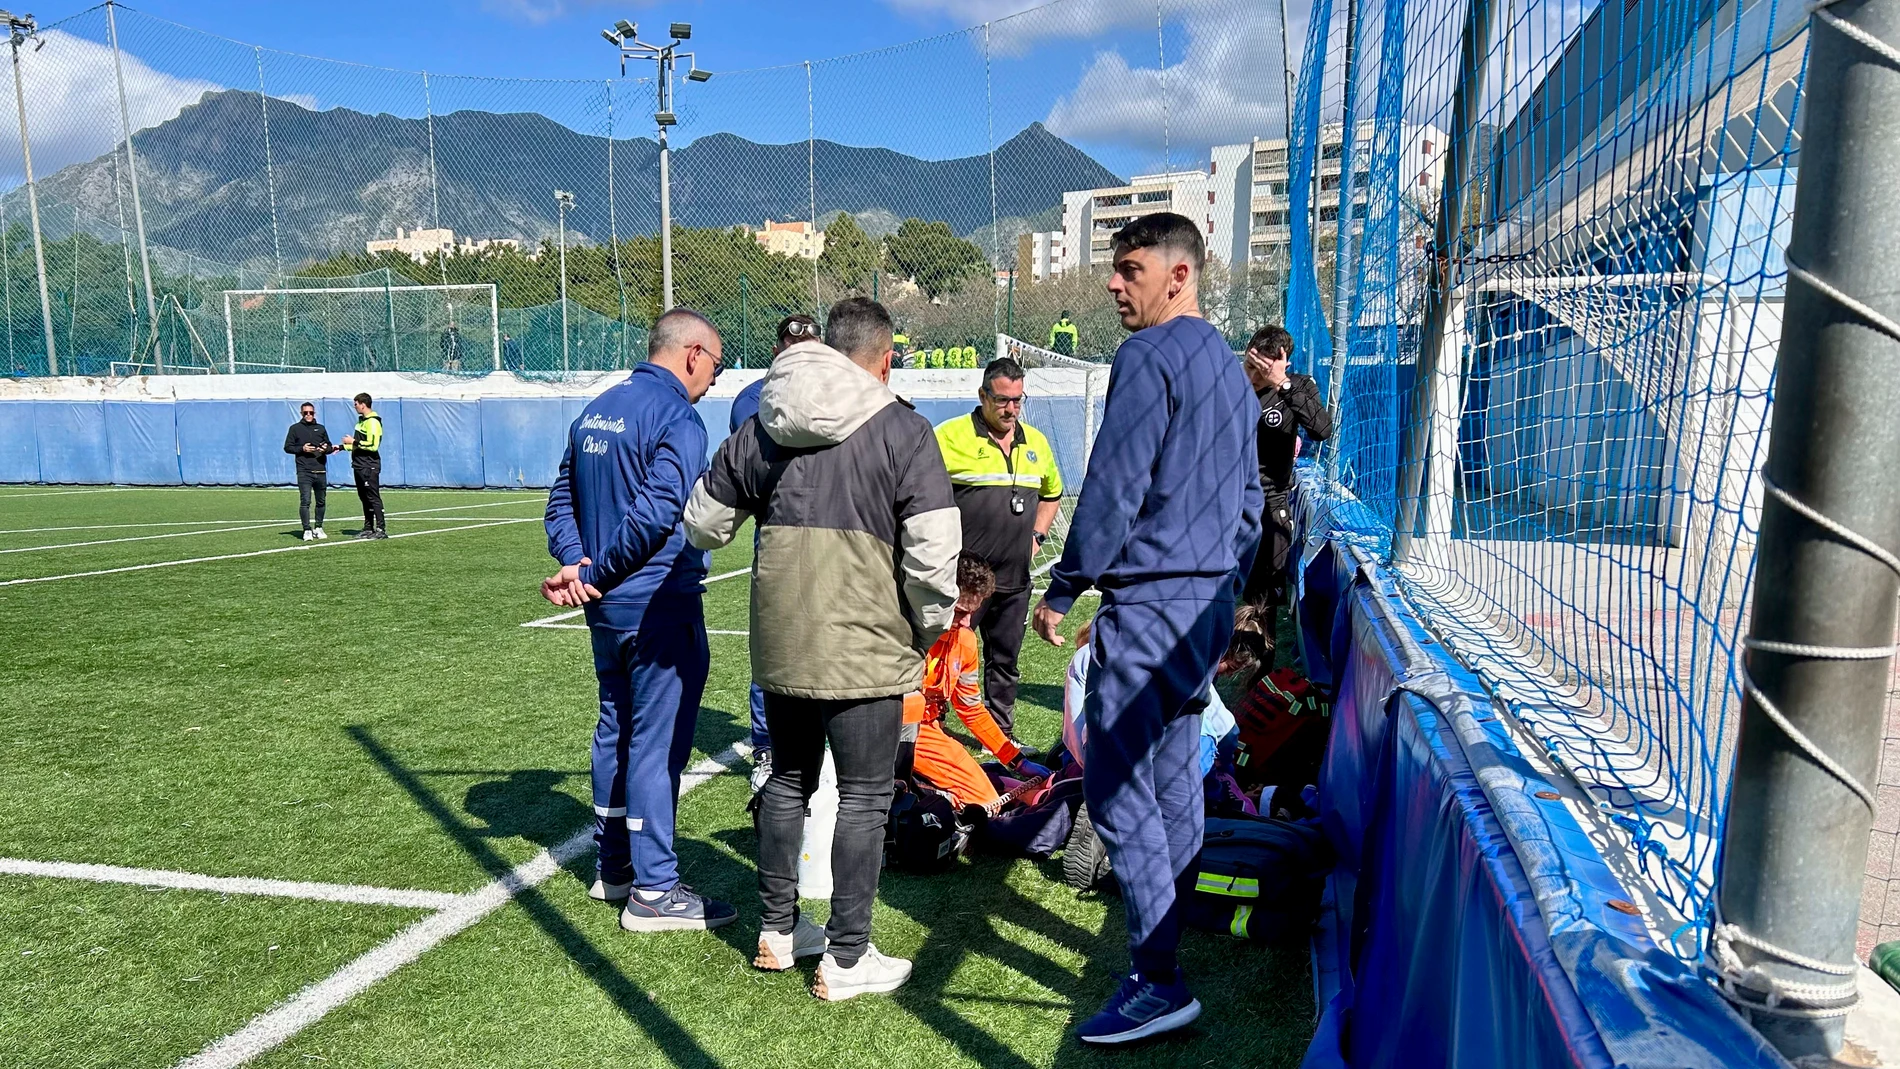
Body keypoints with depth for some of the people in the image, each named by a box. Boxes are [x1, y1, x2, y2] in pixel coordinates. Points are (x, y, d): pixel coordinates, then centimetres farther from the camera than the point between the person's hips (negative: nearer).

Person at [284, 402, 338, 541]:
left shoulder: (321, 428, 15)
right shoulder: (295, 428, 7)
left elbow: (330, 446, 19)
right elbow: (287, 447, 5)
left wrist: (326, 449, -4)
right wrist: (302, 449, -11)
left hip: (320, 471, 4)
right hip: (304, 471, -4)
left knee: (321, 501, 9)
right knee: (305, 501, -10)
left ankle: (318, 528, 20)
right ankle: (307, 530, -8)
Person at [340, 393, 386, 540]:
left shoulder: (373, 422, -15)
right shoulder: (361, 420, 16)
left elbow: (373, 445, -23)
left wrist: (353, 441, -16)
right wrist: (343, 446, 21)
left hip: (369, 467, -10)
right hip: (359, 466, 10)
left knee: (373, 497, -10)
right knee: (364, 498, 12)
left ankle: (380, 529, -10)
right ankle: (368, 528, 18)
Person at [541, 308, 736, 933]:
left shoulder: (595, 412, 13)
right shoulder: (677, 420, -16)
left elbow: (561, 500, 12)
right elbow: (653, 517, -26)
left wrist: (576, 564, -2)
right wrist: (598, 574, -15)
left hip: (607, 607, 9)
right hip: (660, 606, -9)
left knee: (615, 729, 19)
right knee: (657, 742, -1)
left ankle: (613, 865, 32)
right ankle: (653, 892, 8)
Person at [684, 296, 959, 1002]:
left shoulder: (759, 429, 9)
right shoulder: (903, 431, -8)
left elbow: (703, 524, 16)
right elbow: (934, 553, -14)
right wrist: (930, 630, 2)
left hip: (780, 646, 6)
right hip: (864, 650, -5)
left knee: (788, 781, 20)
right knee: (864, 798, 6)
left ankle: (776, 931, 33)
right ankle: (845, 961, 15)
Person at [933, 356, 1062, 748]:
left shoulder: (1036, 441, 12)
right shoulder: (951, 436, -8)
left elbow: (1052, 494, 26)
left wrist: (1037, 535, 13)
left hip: (1014, 580, 6)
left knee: (1005, 661, 16)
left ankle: (1002, 736, 28)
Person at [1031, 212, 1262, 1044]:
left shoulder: (1149, 357, -12)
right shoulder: (1231, 368, 17)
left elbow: (1112, 490, -17)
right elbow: (1250, 498, 20)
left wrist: (1062, 590, -9)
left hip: (1148, 600, -10)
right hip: (1208, 602, 10)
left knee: (1116, 787, -6)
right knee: (1173, 772, 17)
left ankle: (1159, 982, -2)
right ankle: (1170, 920, 29)